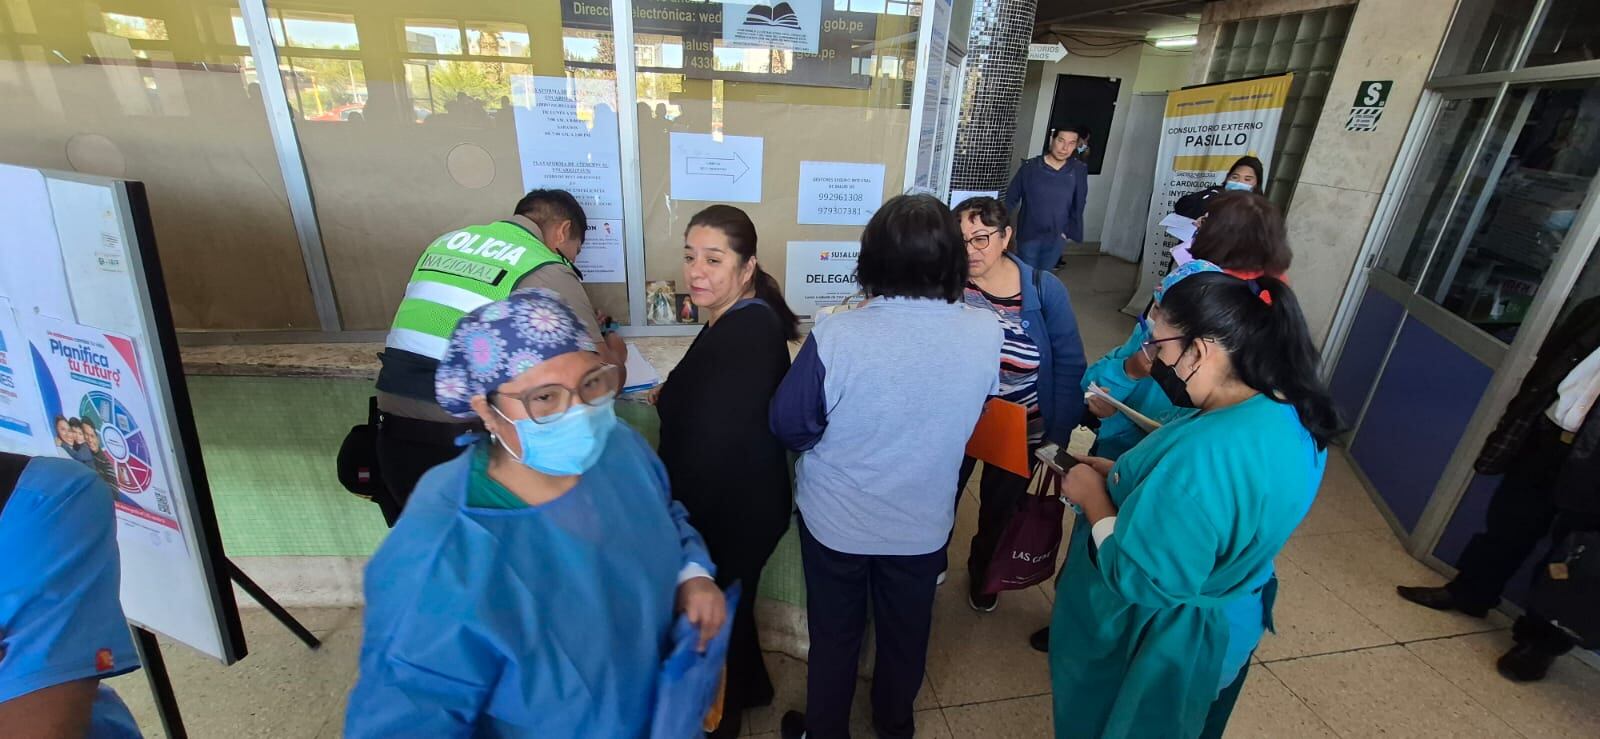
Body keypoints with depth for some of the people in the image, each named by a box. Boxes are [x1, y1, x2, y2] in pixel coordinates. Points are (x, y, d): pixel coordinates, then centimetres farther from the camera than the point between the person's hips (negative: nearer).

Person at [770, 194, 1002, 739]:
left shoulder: (836, 336, -29)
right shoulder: (985, 334, -19)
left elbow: (789, 428, -15)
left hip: (836, 520, -2)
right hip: (924, 523, 3)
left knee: (834, 637, 22)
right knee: (906, 635, 27)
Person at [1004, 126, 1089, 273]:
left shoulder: (1079, 171, -5)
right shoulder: (1030, 167, -10)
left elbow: (1078, 205, 3)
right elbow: (1011, 198, -3)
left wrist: (1069, 231, 0)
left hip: (1057, 239, 2)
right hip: (1029, 235, -2)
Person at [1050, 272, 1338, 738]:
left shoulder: (1208, 453, -39)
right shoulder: (1292, 417, -7)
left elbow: (1139, 579, -33)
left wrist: (1093, 497, -20)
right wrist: (1122, 477, -1)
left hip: (1158, 645, -9)